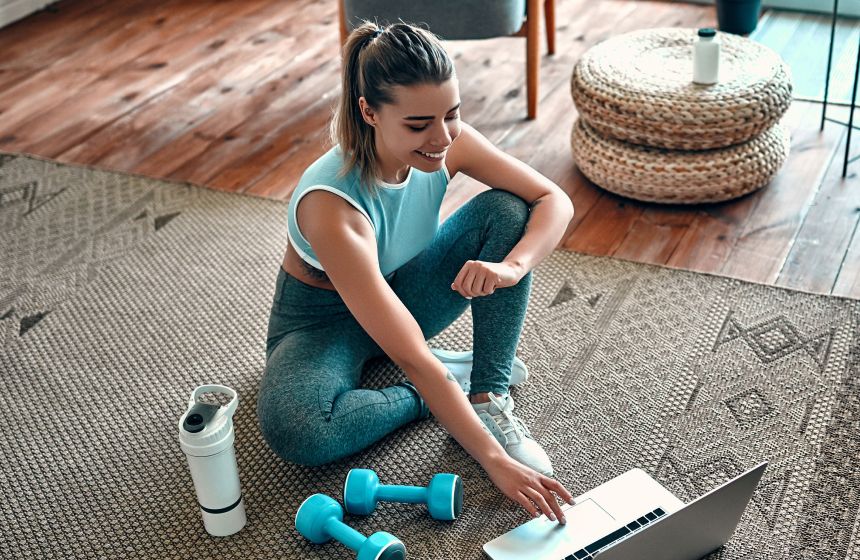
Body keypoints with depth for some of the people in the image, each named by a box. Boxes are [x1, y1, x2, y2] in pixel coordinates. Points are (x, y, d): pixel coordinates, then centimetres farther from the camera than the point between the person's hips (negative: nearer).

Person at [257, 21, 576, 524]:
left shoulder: (446, 141, -22)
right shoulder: (330, 204, -38)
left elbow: (555, 201, -15)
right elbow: (412, 359, -40)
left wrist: (512, 266, -36)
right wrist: (495, 462, -40)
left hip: (402, 293, 5)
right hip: (324, 319, -4)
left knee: (506, 209, -18)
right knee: (293, 429, -36)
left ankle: (490, 398, -16)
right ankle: (444, 388, -11)